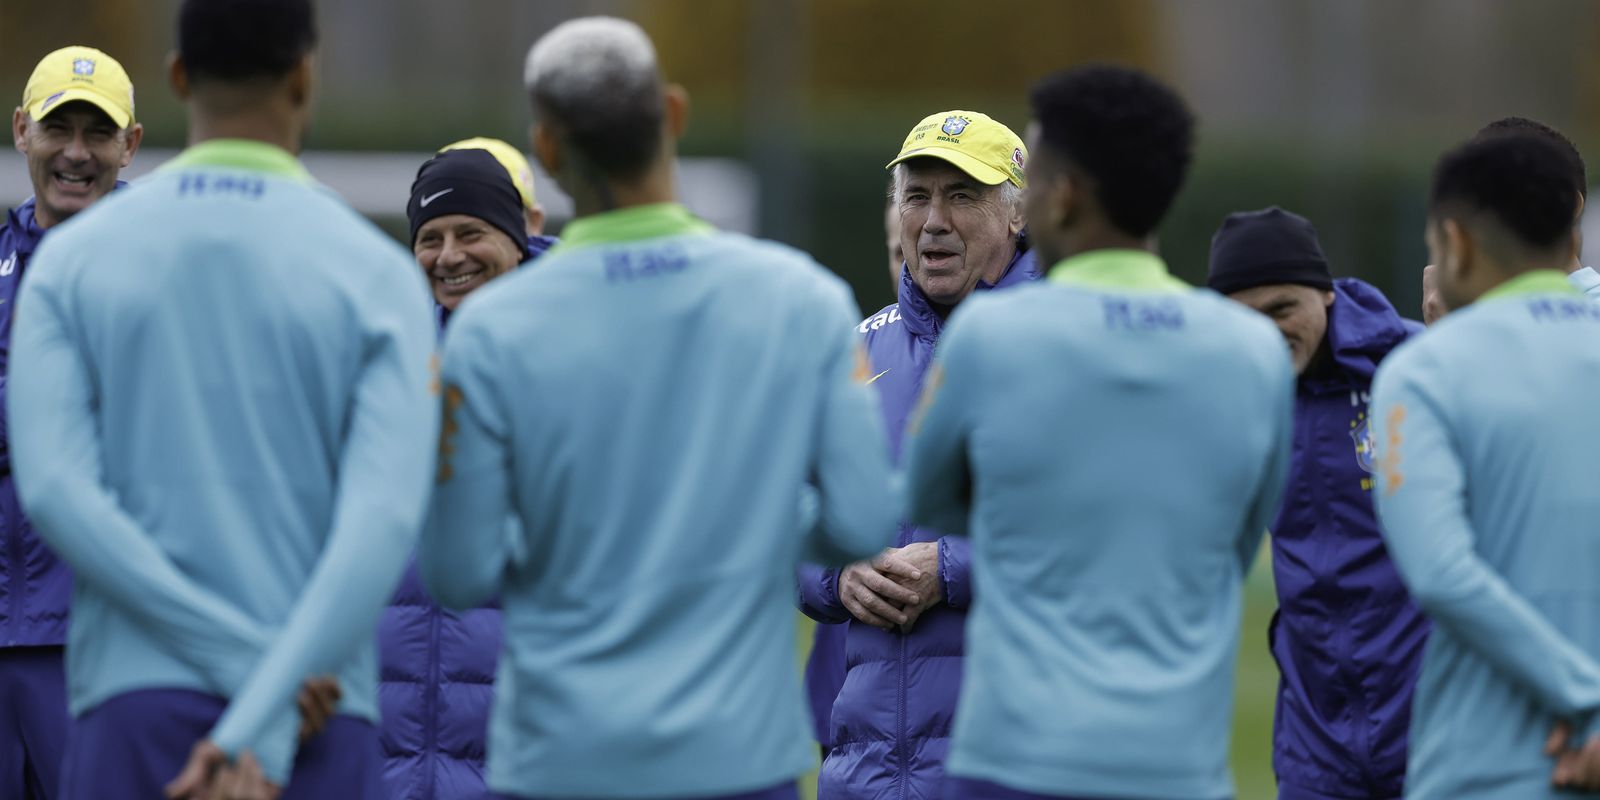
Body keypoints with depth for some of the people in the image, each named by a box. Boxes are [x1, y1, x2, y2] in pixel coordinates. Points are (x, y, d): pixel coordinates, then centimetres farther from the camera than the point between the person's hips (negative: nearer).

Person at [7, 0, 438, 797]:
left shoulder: (70, 260, 6)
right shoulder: (377, 275, 2)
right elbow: (383, 522, -12)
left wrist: (252, 664, -9)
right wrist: (260, 729, -17)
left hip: (132, 708, 1)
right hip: (317, 728, -1)